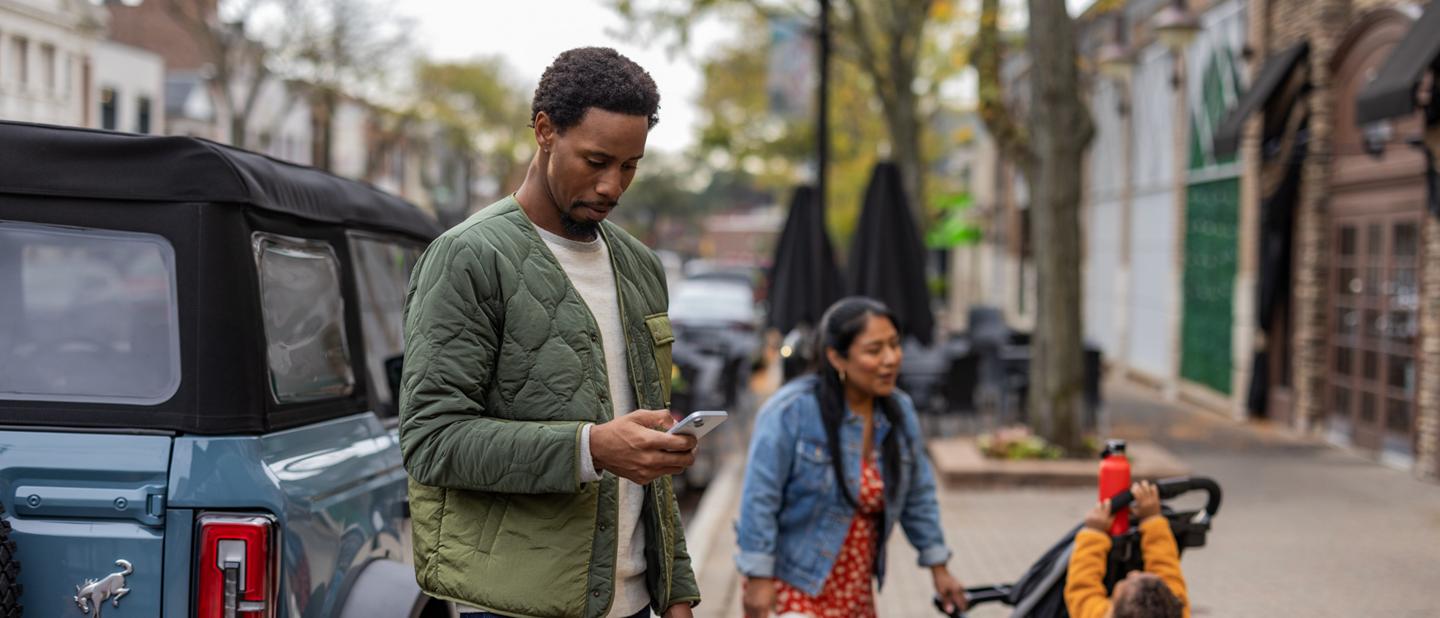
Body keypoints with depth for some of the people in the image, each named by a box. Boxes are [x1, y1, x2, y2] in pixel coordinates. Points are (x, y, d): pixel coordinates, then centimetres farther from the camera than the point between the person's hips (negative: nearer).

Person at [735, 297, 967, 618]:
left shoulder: (900, 412, 2)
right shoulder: (791, 411, -16)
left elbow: (918, 496, 12)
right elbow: (759, 499, -16)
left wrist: (938, 568, 12)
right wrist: (758, 580, -18)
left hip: (855, 591, 6)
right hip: (791, 588, -6)